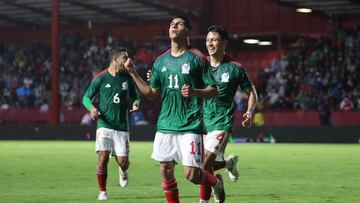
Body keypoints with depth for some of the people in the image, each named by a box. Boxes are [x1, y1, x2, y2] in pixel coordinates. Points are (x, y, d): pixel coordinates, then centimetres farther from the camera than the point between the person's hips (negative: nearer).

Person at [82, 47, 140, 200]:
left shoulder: (127, 78, 6)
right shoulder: (100, 78, -2)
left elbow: (135, 96, 17)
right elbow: (86, 97, 4)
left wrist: (135, 103, -6)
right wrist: (91, 107, -17)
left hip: (122, 126, 2)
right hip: (104, 125, -2)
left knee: (123, 161, -3)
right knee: (102, 158, -14)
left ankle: (123, 171, 36)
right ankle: (102, 192, 3)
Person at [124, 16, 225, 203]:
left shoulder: (197, 59, -3)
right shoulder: (160, 61, 12)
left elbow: (214, 90, -3)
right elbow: (151, 93, 15)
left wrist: (194, 92, -21)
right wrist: (133, 73, 7)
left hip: (190, 126, -5)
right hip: (165, 125, 5)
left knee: (191, 174, -8)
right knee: (165, 171, 4)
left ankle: (216, 182, 23)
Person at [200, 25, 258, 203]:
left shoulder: (235, 68, -3)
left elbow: (251, 92, 6)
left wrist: (249, 113, -10)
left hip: (222, 123, -4)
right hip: (202, 121, 5)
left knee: (206, 163, -17)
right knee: (199, 165, 7)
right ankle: (229, 163, 37)